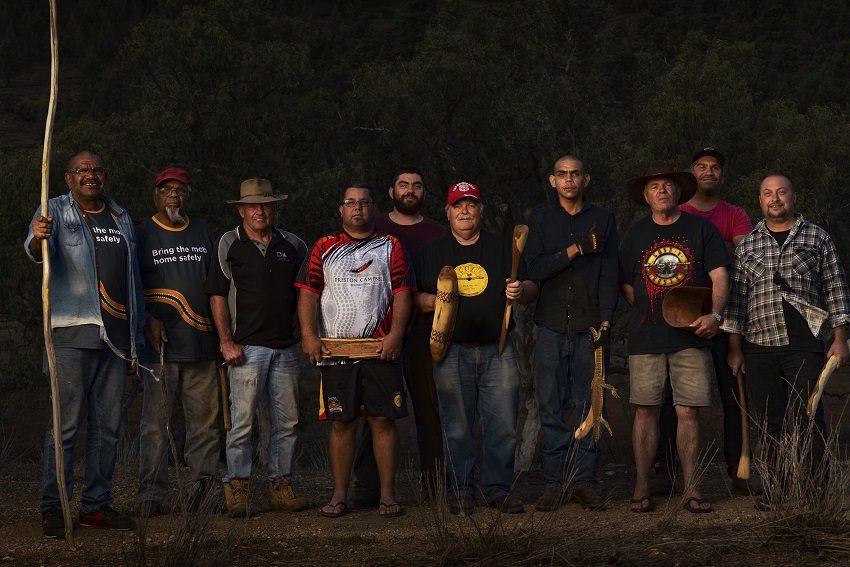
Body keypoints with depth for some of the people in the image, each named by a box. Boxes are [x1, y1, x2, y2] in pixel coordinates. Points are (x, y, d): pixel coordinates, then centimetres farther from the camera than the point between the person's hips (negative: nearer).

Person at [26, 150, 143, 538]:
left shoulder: (121, 219, 17)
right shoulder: (56, 211, 1)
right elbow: (36, 251, -19)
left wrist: (136, 333, 20)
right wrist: (38, 238, -44)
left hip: (115, 337, 6)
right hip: (72, 334, -6)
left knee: (107, 425, 8)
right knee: (66, 423, -8)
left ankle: (97, 505, 15)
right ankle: (52, 508, -4)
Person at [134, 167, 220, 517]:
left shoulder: (204, 235, 17)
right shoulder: (141, 235, 6)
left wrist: (222, 332, 11)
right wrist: (148, 321, -11)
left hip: (202, 344, 3)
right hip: (159, 344, -3)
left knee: (204, 421, 2)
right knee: (155, 422, -4)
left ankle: (201, 490, 9)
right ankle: (151, 494, -1)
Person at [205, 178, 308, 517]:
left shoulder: (292, 246, 12)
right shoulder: (229, 244, 1)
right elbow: (217, 295, -2)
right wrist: (226, 342, -8)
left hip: (286, 346, 4)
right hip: (246, 347, -4)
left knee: (286, 422, 5)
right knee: (242, 422, -6)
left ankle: (280, 486, 13)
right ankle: (237, 490, -1)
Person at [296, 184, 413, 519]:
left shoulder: (391, 247, 11)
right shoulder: (324, 248, 13)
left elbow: (402, 293, 3)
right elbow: (308, 293, 6)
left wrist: (395, 334, -10)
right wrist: (309, 335, -7)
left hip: (380, 349, -1)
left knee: (383, 419, -2)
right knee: (341, 422, 3)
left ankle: (387, 494, 3)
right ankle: (339, 496, 8)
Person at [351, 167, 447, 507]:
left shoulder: (436, 233, 13)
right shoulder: (372, 230, 12)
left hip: (424, 332, 1)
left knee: (430, 408, 0)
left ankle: (435, 482, 6)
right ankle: (368, 488, -1)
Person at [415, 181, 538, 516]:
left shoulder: (503, 249, 14)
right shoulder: (431, 253, 12)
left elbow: (532, 291, 14)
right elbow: (413, 298, 10)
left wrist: (521, 291, -9)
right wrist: (431, 301, -11)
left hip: (497, 351, 1)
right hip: (452, 353, -1)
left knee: (503, 424, -3)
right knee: (457, 427, -1)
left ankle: (498, 489, 5)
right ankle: (461, 490, 7)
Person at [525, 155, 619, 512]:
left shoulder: (602, 219, 11)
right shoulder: (540, 219, 11)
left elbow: (609, 274, 5)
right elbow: (535, 269, -2)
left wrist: (605, 322, -5)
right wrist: (575, 249, -14)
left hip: (590, 326, 0)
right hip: (551, 327, 0)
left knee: (590, 407, -2)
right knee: (552, 408, -2)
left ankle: (585, 481, 2)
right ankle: (554, 482, 3)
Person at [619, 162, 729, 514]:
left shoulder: (701, 229, 6)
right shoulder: (636, 234, 12)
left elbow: (719, 276, 1)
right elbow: (625, 284, 18)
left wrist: (715, 314, -14)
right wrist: (647, 315, 6)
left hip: (691, 336, -1)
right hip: (645, 339, 1)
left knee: (688, 412, -1)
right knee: (645, 410, 0)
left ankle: (691, 490, 4)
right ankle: (642, 488, 5)